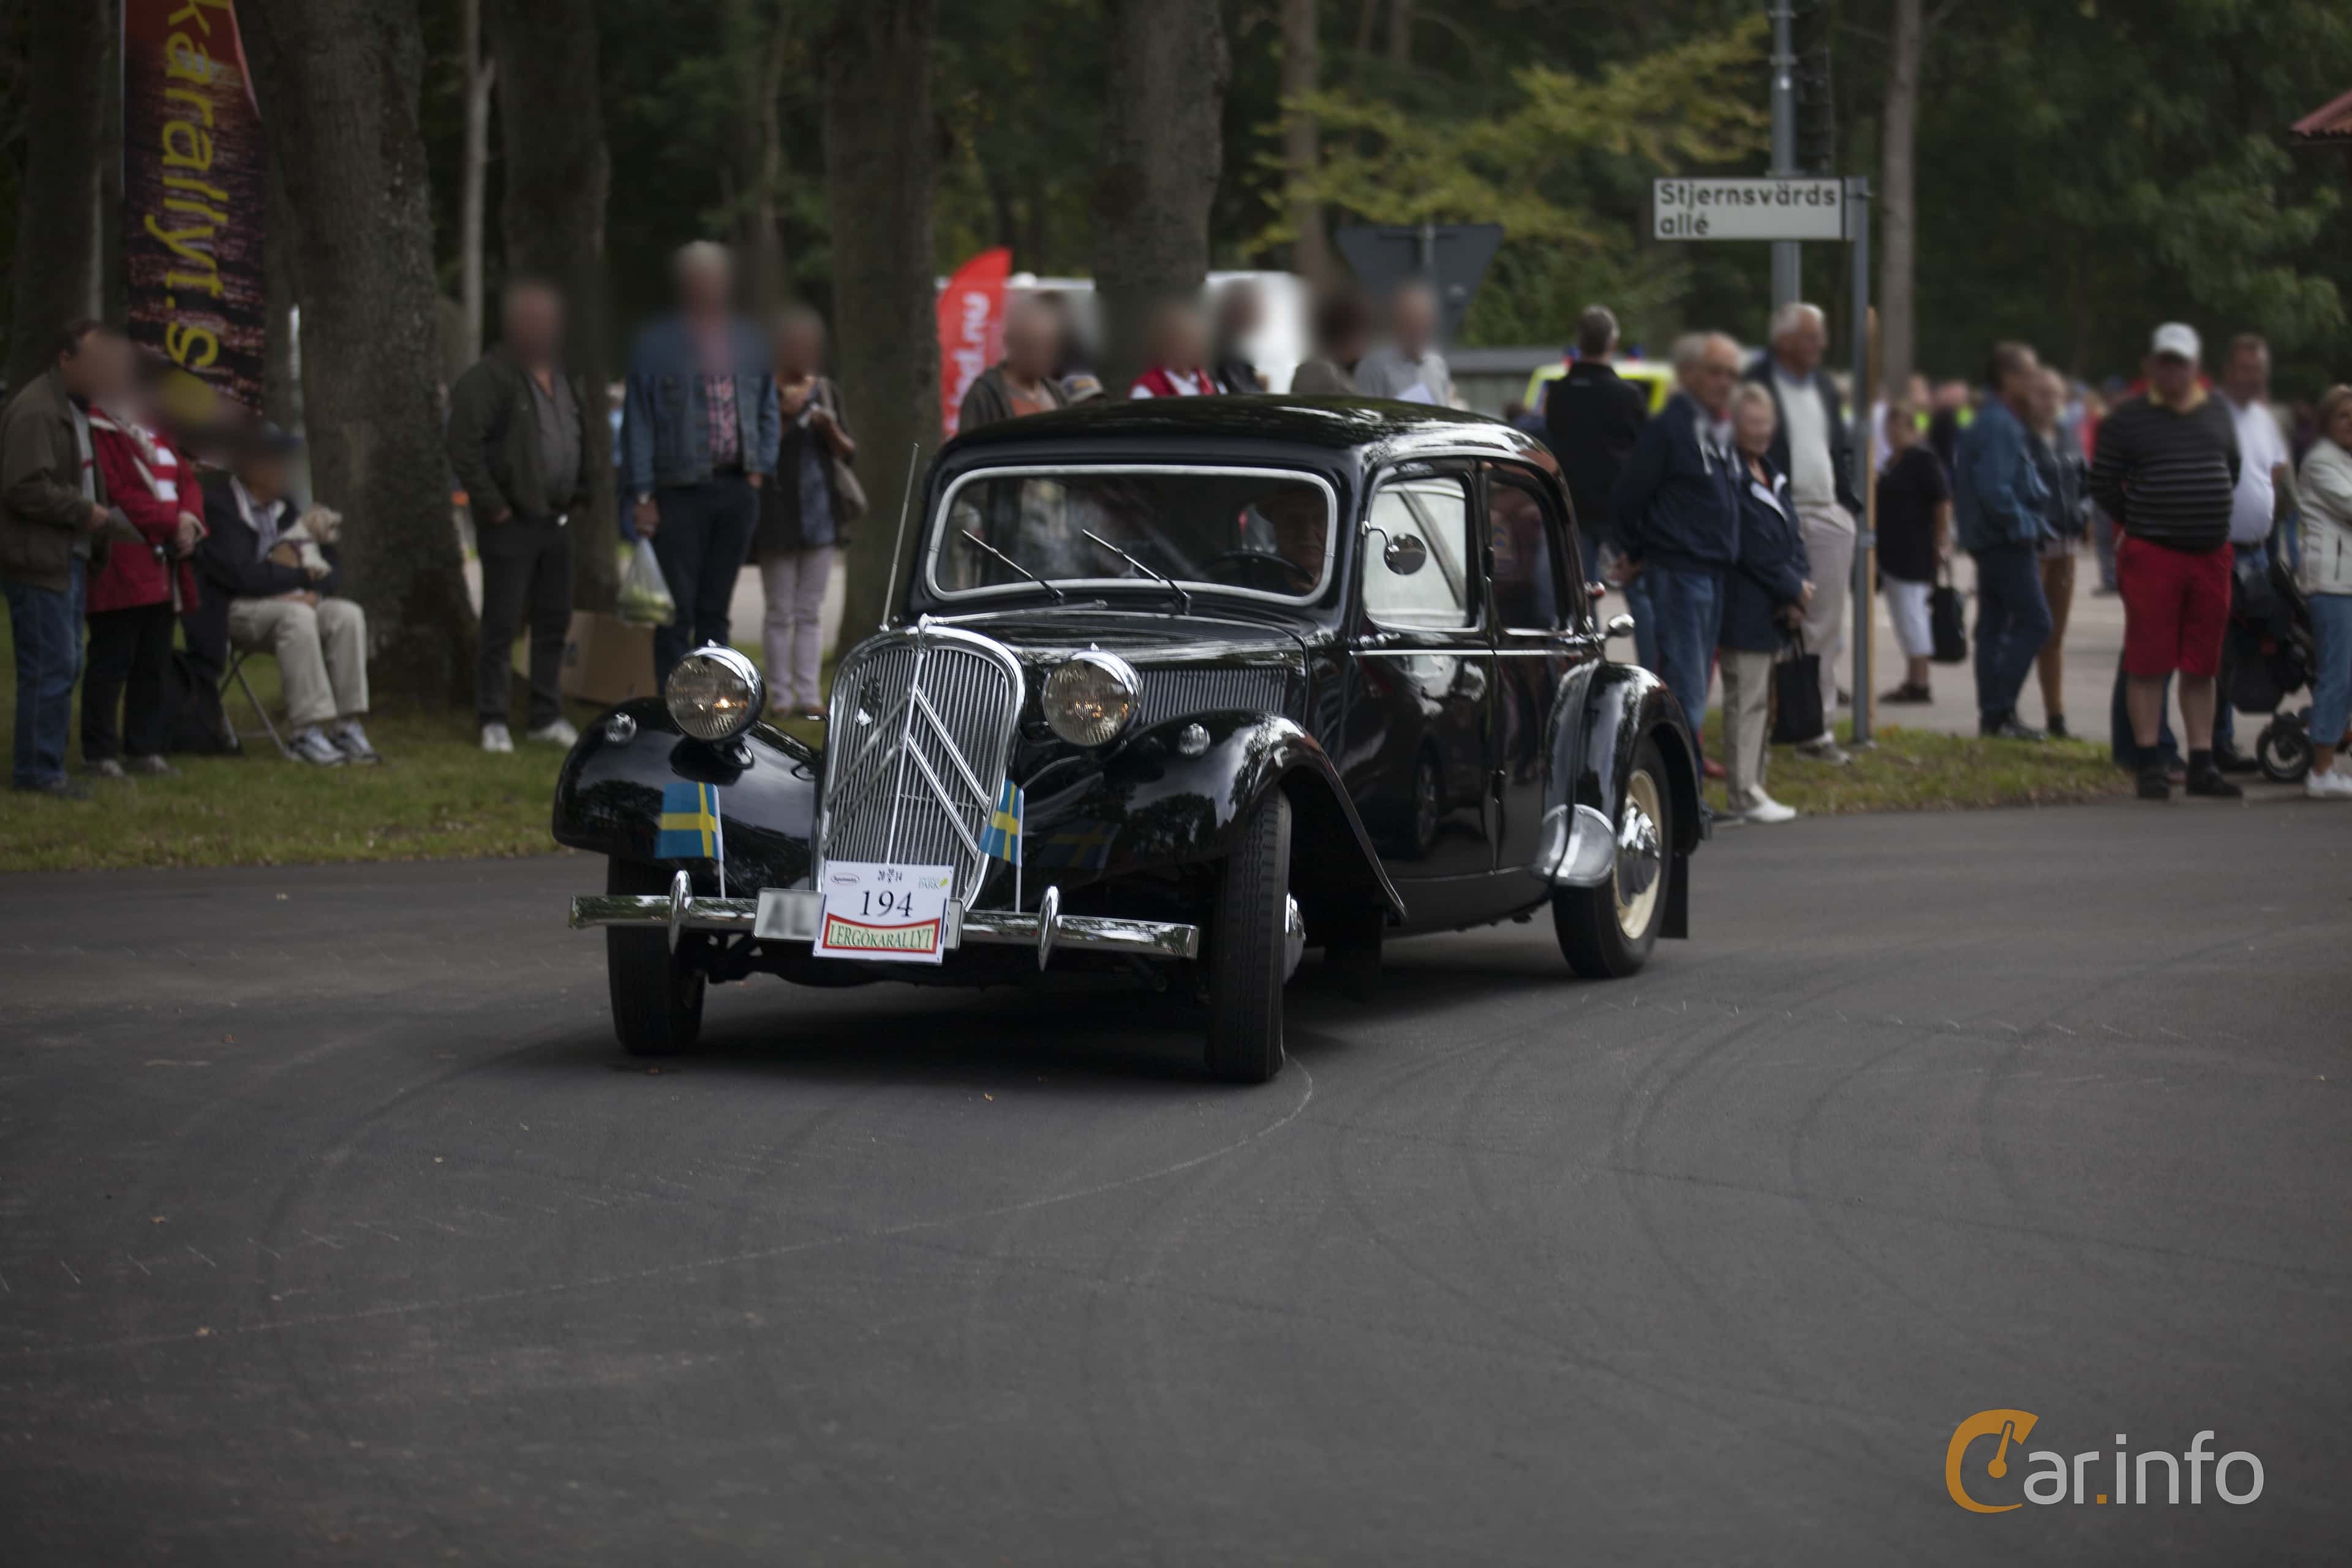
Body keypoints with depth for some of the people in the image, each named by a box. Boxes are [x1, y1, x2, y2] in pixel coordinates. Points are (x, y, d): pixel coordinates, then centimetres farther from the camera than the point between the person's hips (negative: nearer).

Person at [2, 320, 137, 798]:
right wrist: (86, 512, -16)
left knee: (63, 666, 13)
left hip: (70, 557, 10)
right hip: (39, 560, -10)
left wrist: (103, 516, 7)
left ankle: (41, 767, 19)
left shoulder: (76, 409, 17)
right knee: (50, 668, -8)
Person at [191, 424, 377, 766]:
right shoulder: (218, 506, -13)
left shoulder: (285, 507, 11)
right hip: (234, 610, -7)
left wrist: (315, 591, -12)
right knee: (297, 617, -35)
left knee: (349, 615, -18)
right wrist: (303, 575, -11)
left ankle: (347, 726, -21)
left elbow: (332, 566, 12)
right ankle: (307, 732, -34)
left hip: (291, 600, 7)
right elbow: (240, 574, -24)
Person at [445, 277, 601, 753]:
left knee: (555, 620, 10)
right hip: (510, 523, -7)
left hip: (557, 519, 7)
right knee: (502, 624, -3)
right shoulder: (489, 379, -12)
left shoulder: (569, 382, 13)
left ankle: (547, 716, 19)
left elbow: (588, 442, 25)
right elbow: (464, 447, -17)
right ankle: (493, 721, 3)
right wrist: (492, 506, -17)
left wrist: (583, 495, 14)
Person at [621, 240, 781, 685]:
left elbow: (768, 411, 21)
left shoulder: (749, 341, 12)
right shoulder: (657, 344, -1)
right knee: (677, 611, -6)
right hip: (680, 493, -4)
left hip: (737, 492, 4)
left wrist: (760, 468, 8)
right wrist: (642, 495, -8)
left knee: (715, 610, 9)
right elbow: (638, 420, -2)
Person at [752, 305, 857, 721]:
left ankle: (807, 695, 8)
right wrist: (784, 418, -20)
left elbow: (849, 454, 12)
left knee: (811, 611, 6)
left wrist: (831, 429, -8)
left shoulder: (826, 391, 11)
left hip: (820, 512, 5)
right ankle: (780, 697, 3)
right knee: (781, 612, -1)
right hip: (778, 515, -5)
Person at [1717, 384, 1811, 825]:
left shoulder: (1770, 475, 15)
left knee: (1760, 701, 12)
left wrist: (1800, 586, -2)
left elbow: (1792, 536, 14)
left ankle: (1752, 790, 18)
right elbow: (1753, 548, -18)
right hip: (1745, 610, -9)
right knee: (1746, 699, -7)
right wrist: (1794, 589, -10)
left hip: (1775, 611, 9)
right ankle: (1744, 795, -4)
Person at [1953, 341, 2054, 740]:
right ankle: (1999, 710, -12)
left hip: (1991, 542, 11)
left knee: (1993, 625, 11)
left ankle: (1992, 714, 13)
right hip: (2008, 542, -11)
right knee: (2034, 622, -9)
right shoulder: (1999, 427, -17)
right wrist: (2026, 526, -16)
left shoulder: (1991, 423, 16)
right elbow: (1995, 490, -26)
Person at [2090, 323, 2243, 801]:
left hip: (2210, 556, 4)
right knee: (2147, 664, -5)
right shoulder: (2128, 418, -2)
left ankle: (2202, 765, 12)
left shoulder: (2217, 413, 11)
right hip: (2151, 558, -4)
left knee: (2201, 668, 8)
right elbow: (2103, 484, 1)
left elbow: (2233, 471, 23)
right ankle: (2150, 766, -1)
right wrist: (2139, 525, 7)